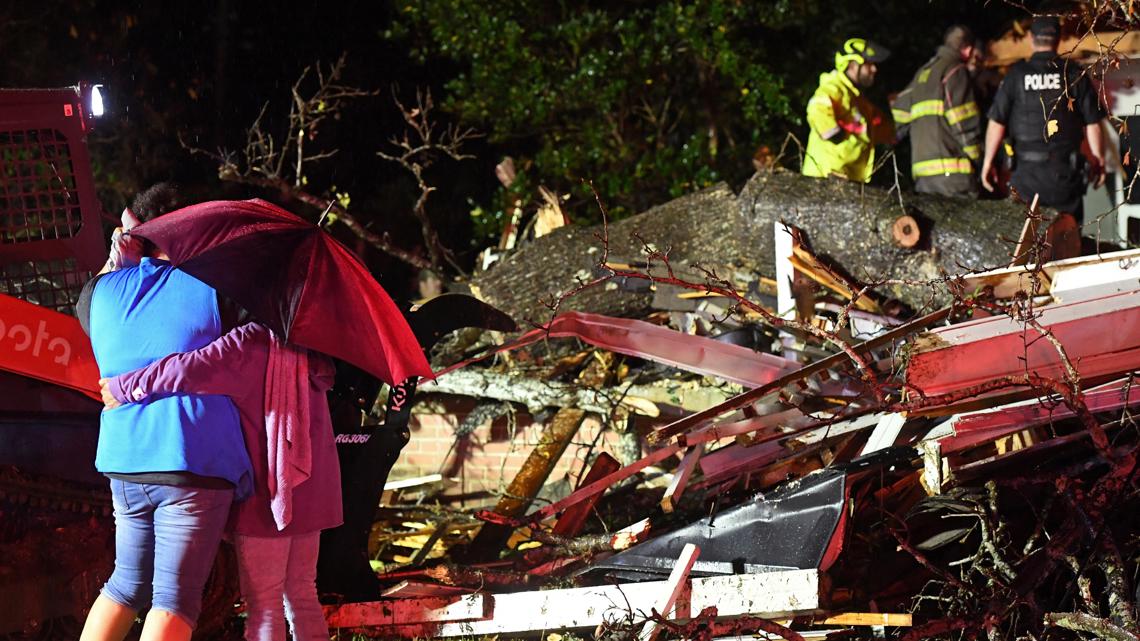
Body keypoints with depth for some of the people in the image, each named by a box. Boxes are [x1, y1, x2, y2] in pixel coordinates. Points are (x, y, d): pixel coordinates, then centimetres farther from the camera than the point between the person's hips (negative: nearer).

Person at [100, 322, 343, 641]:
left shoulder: (252, 341, -16)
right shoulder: (307, 353, 7)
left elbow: (192, 369, -27)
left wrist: (124, 386, -17)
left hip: (268, 490, -7)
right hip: (309, 491, 7)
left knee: (263, 604, -5)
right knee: (301, 594, 14)